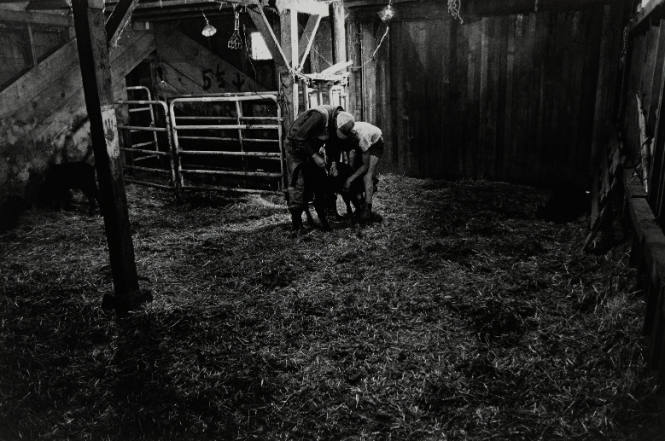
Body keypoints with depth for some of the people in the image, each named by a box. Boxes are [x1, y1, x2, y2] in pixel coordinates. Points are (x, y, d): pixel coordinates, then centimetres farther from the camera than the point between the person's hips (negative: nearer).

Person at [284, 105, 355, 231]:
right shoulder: (319, 116, -33)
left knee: (320, 182, 4)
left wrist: (333, 163, 0)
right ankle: (296, 223, -5)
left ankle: (322, 217, 15)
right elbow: (299, 138, -31)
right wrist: (314, 156, -28)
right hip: (295, 146, -8)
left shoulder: (337, 124, -7)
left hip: (311, 149, 8)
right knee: (297, 184, -11)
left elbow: (333, 144, 8)